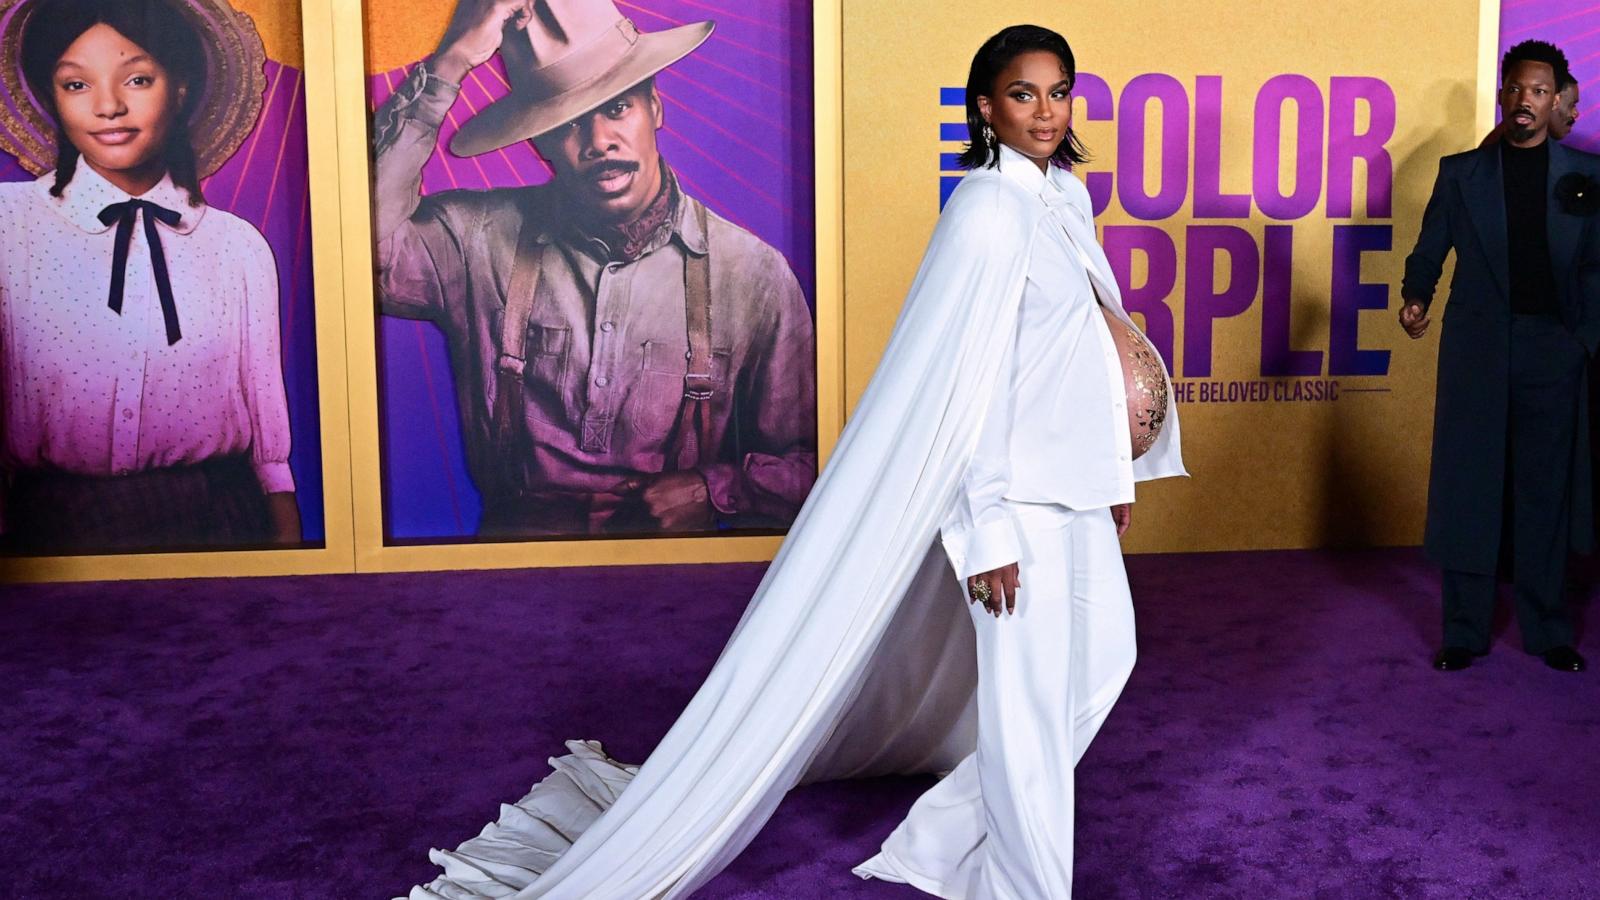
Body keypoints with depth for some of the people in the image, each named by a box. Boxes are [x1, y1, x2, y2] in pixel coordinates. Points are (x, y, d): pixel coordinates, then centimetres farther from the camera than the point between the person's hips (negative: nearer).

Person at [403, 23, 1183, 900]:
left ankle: (966, 828, 32)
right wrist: (990, 528, -20)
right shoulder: (987, 209, -17)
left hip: (1076, 480, 9)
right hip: (1017, 487, -9)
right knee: (1028, 691, 0)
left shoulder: (1066, 196, 9)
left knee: (1098, 651, 17)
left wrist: (1115, 470, 18)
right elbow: (966, 380, -19)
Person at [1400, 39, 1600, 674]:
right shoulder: (1461, 172, 7)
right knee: (1469, 489, 2)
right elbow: (1429, 251, 4)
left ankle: (1549, 632, 18)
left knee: (1546, 489, 7)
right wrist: (1416, 298, -14)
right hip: (1476, 351, 0)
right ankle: (1464, 632, 10)